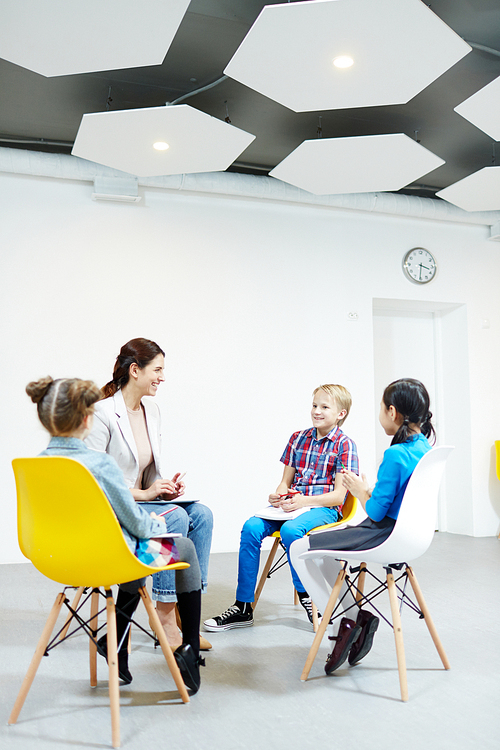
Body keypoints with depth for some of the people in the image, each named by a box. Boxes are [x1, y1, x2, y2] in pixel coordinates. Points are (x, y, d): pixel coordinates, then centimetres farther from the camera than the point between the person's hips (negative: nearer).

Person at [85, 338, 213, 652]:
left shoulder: (152, 410, 8)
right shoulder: (103, 413, -17)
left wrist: (166, 486, -5)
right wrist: (143, 493, -21)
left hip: (144, 499, 7)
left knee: (201, 514, -16)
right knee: (175, 518, -28)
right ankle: (165, 615, -16)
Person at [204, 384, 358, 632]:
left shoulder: (344, 445, -2)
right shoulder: (298, 438, 14)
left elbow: (338, 495, -8)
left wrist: (303, 501, -20)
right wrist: (278, 496, -7)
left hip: (324, 508, -5)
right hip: (292, 504, 5)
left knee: (290, 529, -35)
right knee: (251, 527, -20)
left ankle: (306, 594, -9)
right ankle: (243, 607, -13)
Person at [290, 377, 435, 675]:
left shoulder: (395, 455, -24)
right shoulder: (425, 448, 4)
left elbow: (377, 511, -20)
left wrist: (361, 491, -2)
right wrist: (369, 488, 9)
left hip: (384, 534, -10)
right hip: (406, 531, 10)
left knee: (300, 550, 0)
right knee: (319, 544, 24)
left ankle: (345, 621, 3)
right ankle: (356, 616, 19)